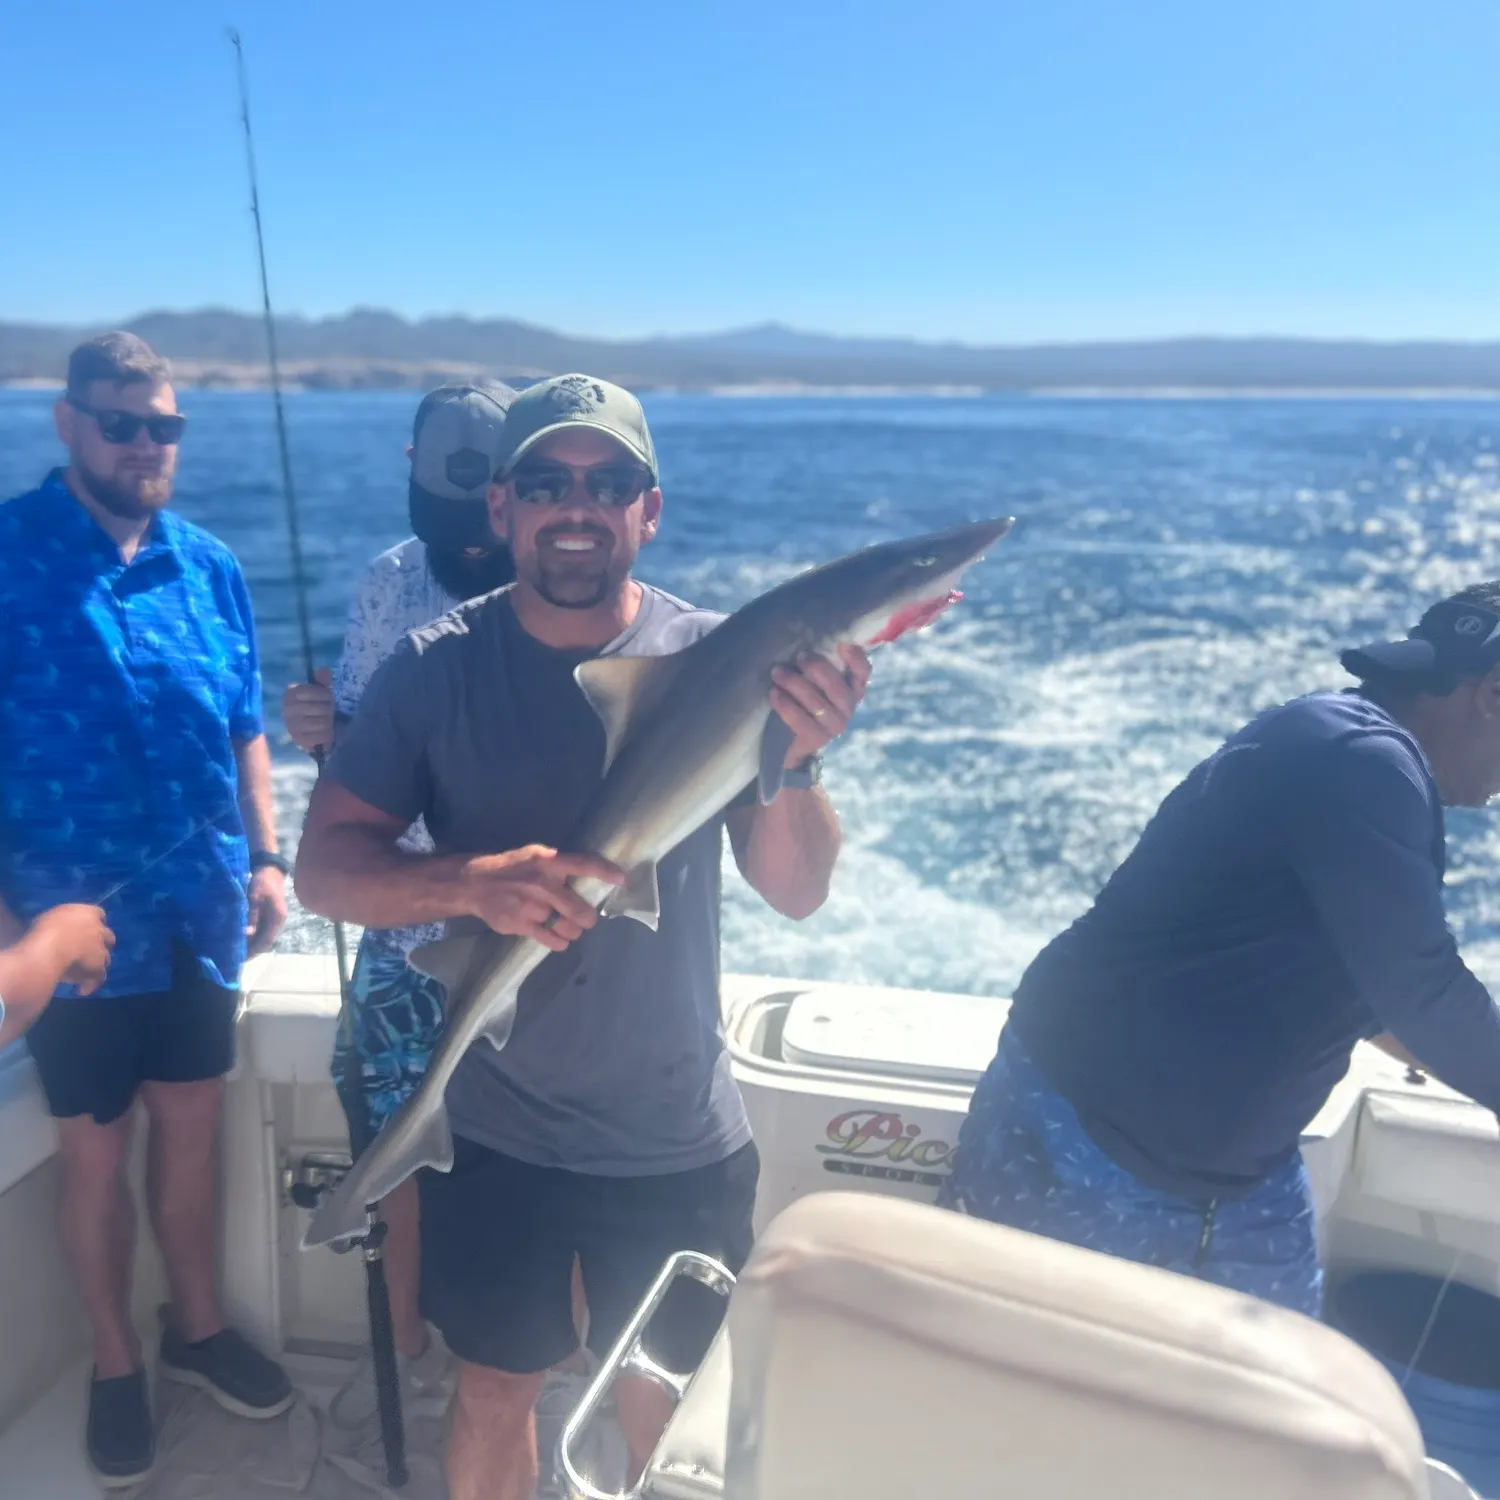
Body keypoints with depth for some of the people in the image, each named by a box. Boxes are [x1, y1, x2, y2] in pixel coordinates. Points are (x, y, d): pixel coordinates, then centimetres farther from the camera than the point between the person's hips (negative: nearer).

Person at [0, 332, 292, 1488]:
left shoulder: (208, 565, 3)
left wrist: (264, 857, 3)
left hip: (200, 913, 4)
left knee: (192, 1125, 17)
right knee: (96, 1150, 11)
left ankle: (198, 1328, 38)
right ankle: (116, 1363, 32)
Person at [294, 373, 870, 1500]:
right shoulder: (438, 669, -8)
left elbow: (798, 892, -11)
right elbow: (325, 867, -10)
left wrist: (795, 758, -30)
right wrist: (474, 881, -28)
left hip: (677, 1142, 0)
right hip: (496, 1134, 0)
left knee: (663, 1406, 18)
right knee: (495, 1394, 19)